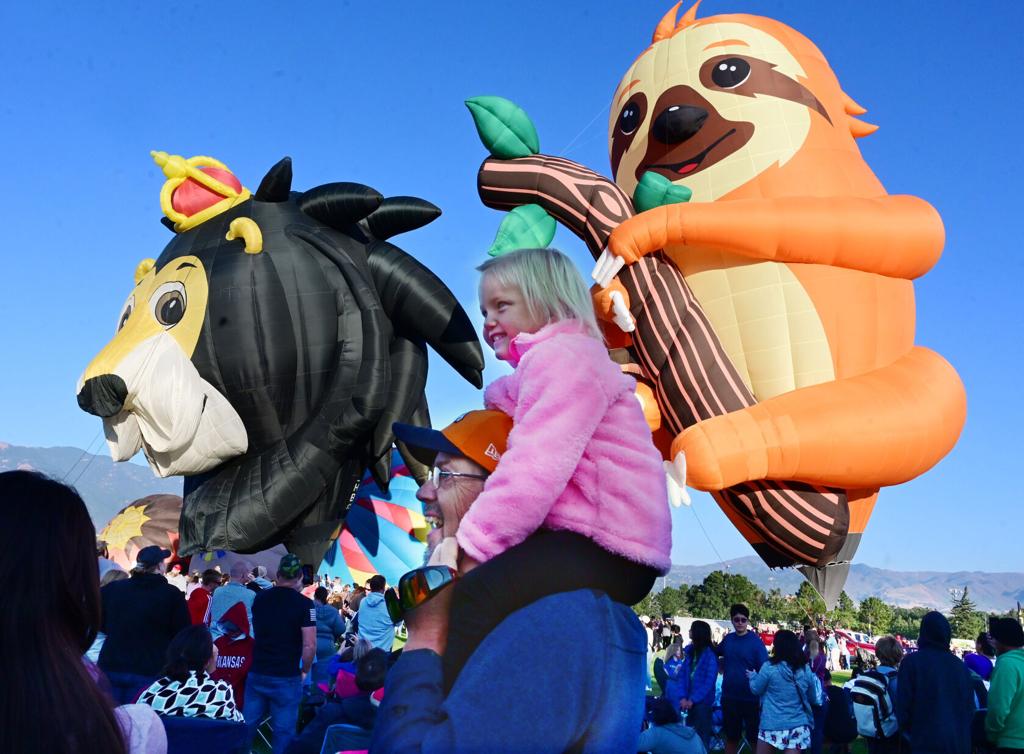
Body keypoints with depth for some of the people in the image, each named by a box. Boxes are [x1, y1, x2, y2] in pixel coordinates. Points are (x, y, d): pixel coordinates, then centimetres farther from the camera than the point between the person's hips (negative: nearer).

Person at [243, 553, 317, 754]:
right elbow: (309, 645, -17)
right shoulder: (304, 604, -12)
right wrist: (304, 671, -3)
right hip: (287, 678, -4)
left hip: (256, 673, 4)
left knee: (247, 725, 14)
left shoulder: (260, 597, 4)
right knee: (284, 730, 5)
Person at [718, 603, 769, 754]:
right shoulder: (727, 639, 2)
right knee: (731, 737, 17)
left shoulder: (755, 641, -11)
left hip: (750, 698, -4)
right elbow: (715, 653, 22)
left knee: (754, 738, 8)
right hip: (729, 697, 4)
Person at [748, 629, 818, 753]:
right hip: (798, 726, 3)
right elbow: (812, 698, 12)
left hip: (772, 725, -2)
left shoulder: (769, 667, -13)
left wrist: (753, 676, 21)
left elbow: (756, 689, 2)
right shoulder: (806, 670, -1)